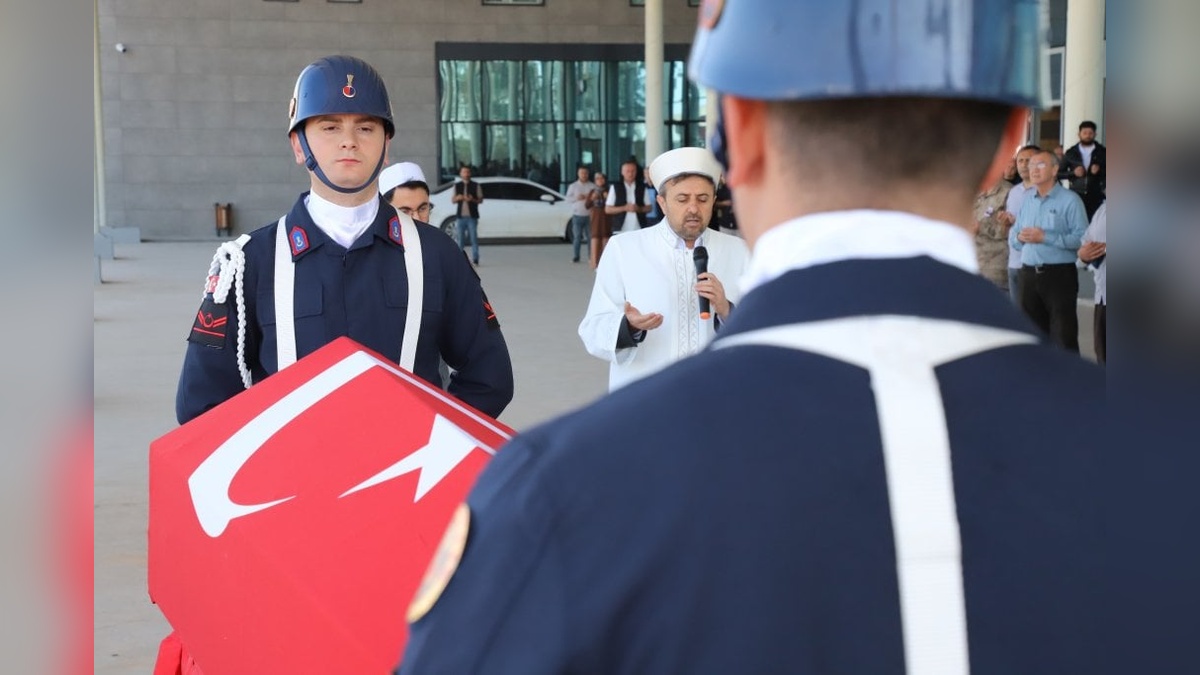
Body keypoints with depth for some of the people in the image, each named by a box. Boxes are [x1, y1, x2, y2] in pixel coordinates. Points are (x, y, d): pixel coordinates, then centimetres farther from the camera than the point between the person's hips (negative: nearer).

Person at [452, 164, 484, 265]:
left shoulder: (475, 186, 5)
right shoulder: (457, 186, 14)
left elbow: (480, 200, 4)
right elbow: (452, 200, 15)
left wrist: (472, 200, -16)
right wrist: (457, 198, -8)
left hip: (472, 216, -3)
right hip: (460, 216, 3)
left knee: (473, 238, -7)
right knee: (461, 238, 3)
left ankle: (475, 258, -5)